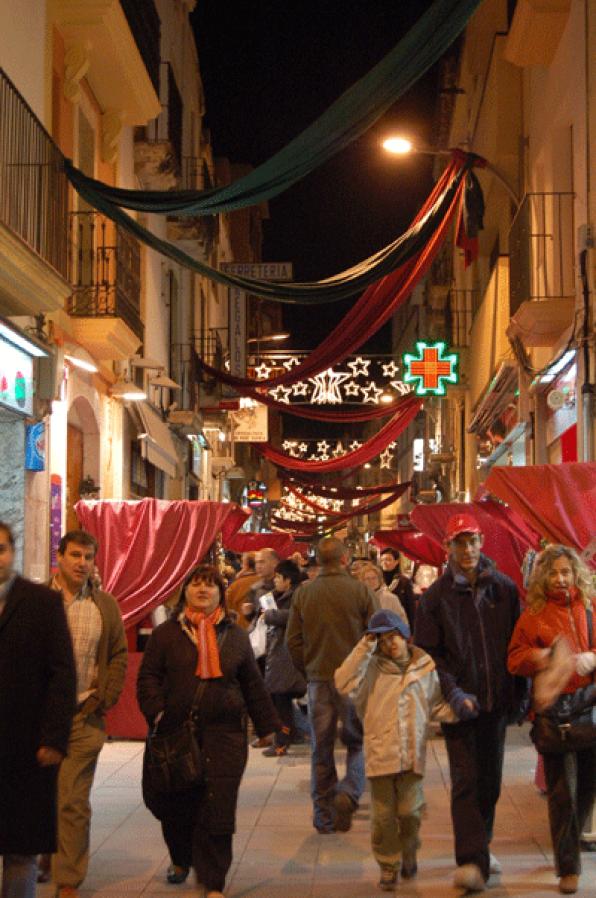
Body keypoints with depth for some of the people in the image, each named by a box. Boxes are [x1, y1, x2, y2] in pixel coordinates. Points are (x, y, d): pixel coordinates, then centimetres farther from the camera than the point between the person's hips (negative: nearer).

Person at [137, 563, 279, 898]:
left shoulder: (235, 636, 13)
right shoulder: (166, 633, 7)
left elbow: (253, 685, 16)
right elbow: (148, 676, 3)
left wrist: (270, 728, 15)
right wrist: (157, 713, -14)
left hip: (225, 735, 0)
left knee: (218, 809, -5)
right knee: (177, 804, 9)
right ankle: (181, 860, 37)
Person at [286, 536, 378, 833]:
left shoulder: (303, 593, 0)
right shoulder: (361, 591, -8)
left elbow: (293, 640, 3)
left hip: (318, 678, 3)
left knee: (320, 748, 10)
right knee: (358, 742, 11)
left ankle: (324, 817, 14)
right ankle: (349, 791, -12)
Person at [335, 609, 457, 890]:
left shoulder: (424, 667, 7)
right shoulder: (371, 669, 0)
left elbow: (437, 706, 16)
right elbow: (344, 683, -17)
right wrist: (364, 648, -16)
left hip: (412, 754, 1)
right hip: (380, 755, -1)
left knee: (410, 812, 5)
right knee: (384, 815, 4)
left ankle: (408, 856, 31)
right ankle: (388, 867, 19)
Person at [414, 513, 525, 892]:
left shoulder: (504, 588, 3)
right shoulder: (436, 596, -2)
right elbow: (428, 653, -3)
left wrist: (518, 695, 4)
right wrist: (454, 693, -14)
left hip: (496, 701, 3)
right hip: (460, 702, -3)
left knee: (490, 779, 12)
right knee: (466, 780, -8)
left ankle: (480, 846, 29)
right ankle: (472, 861, -11)